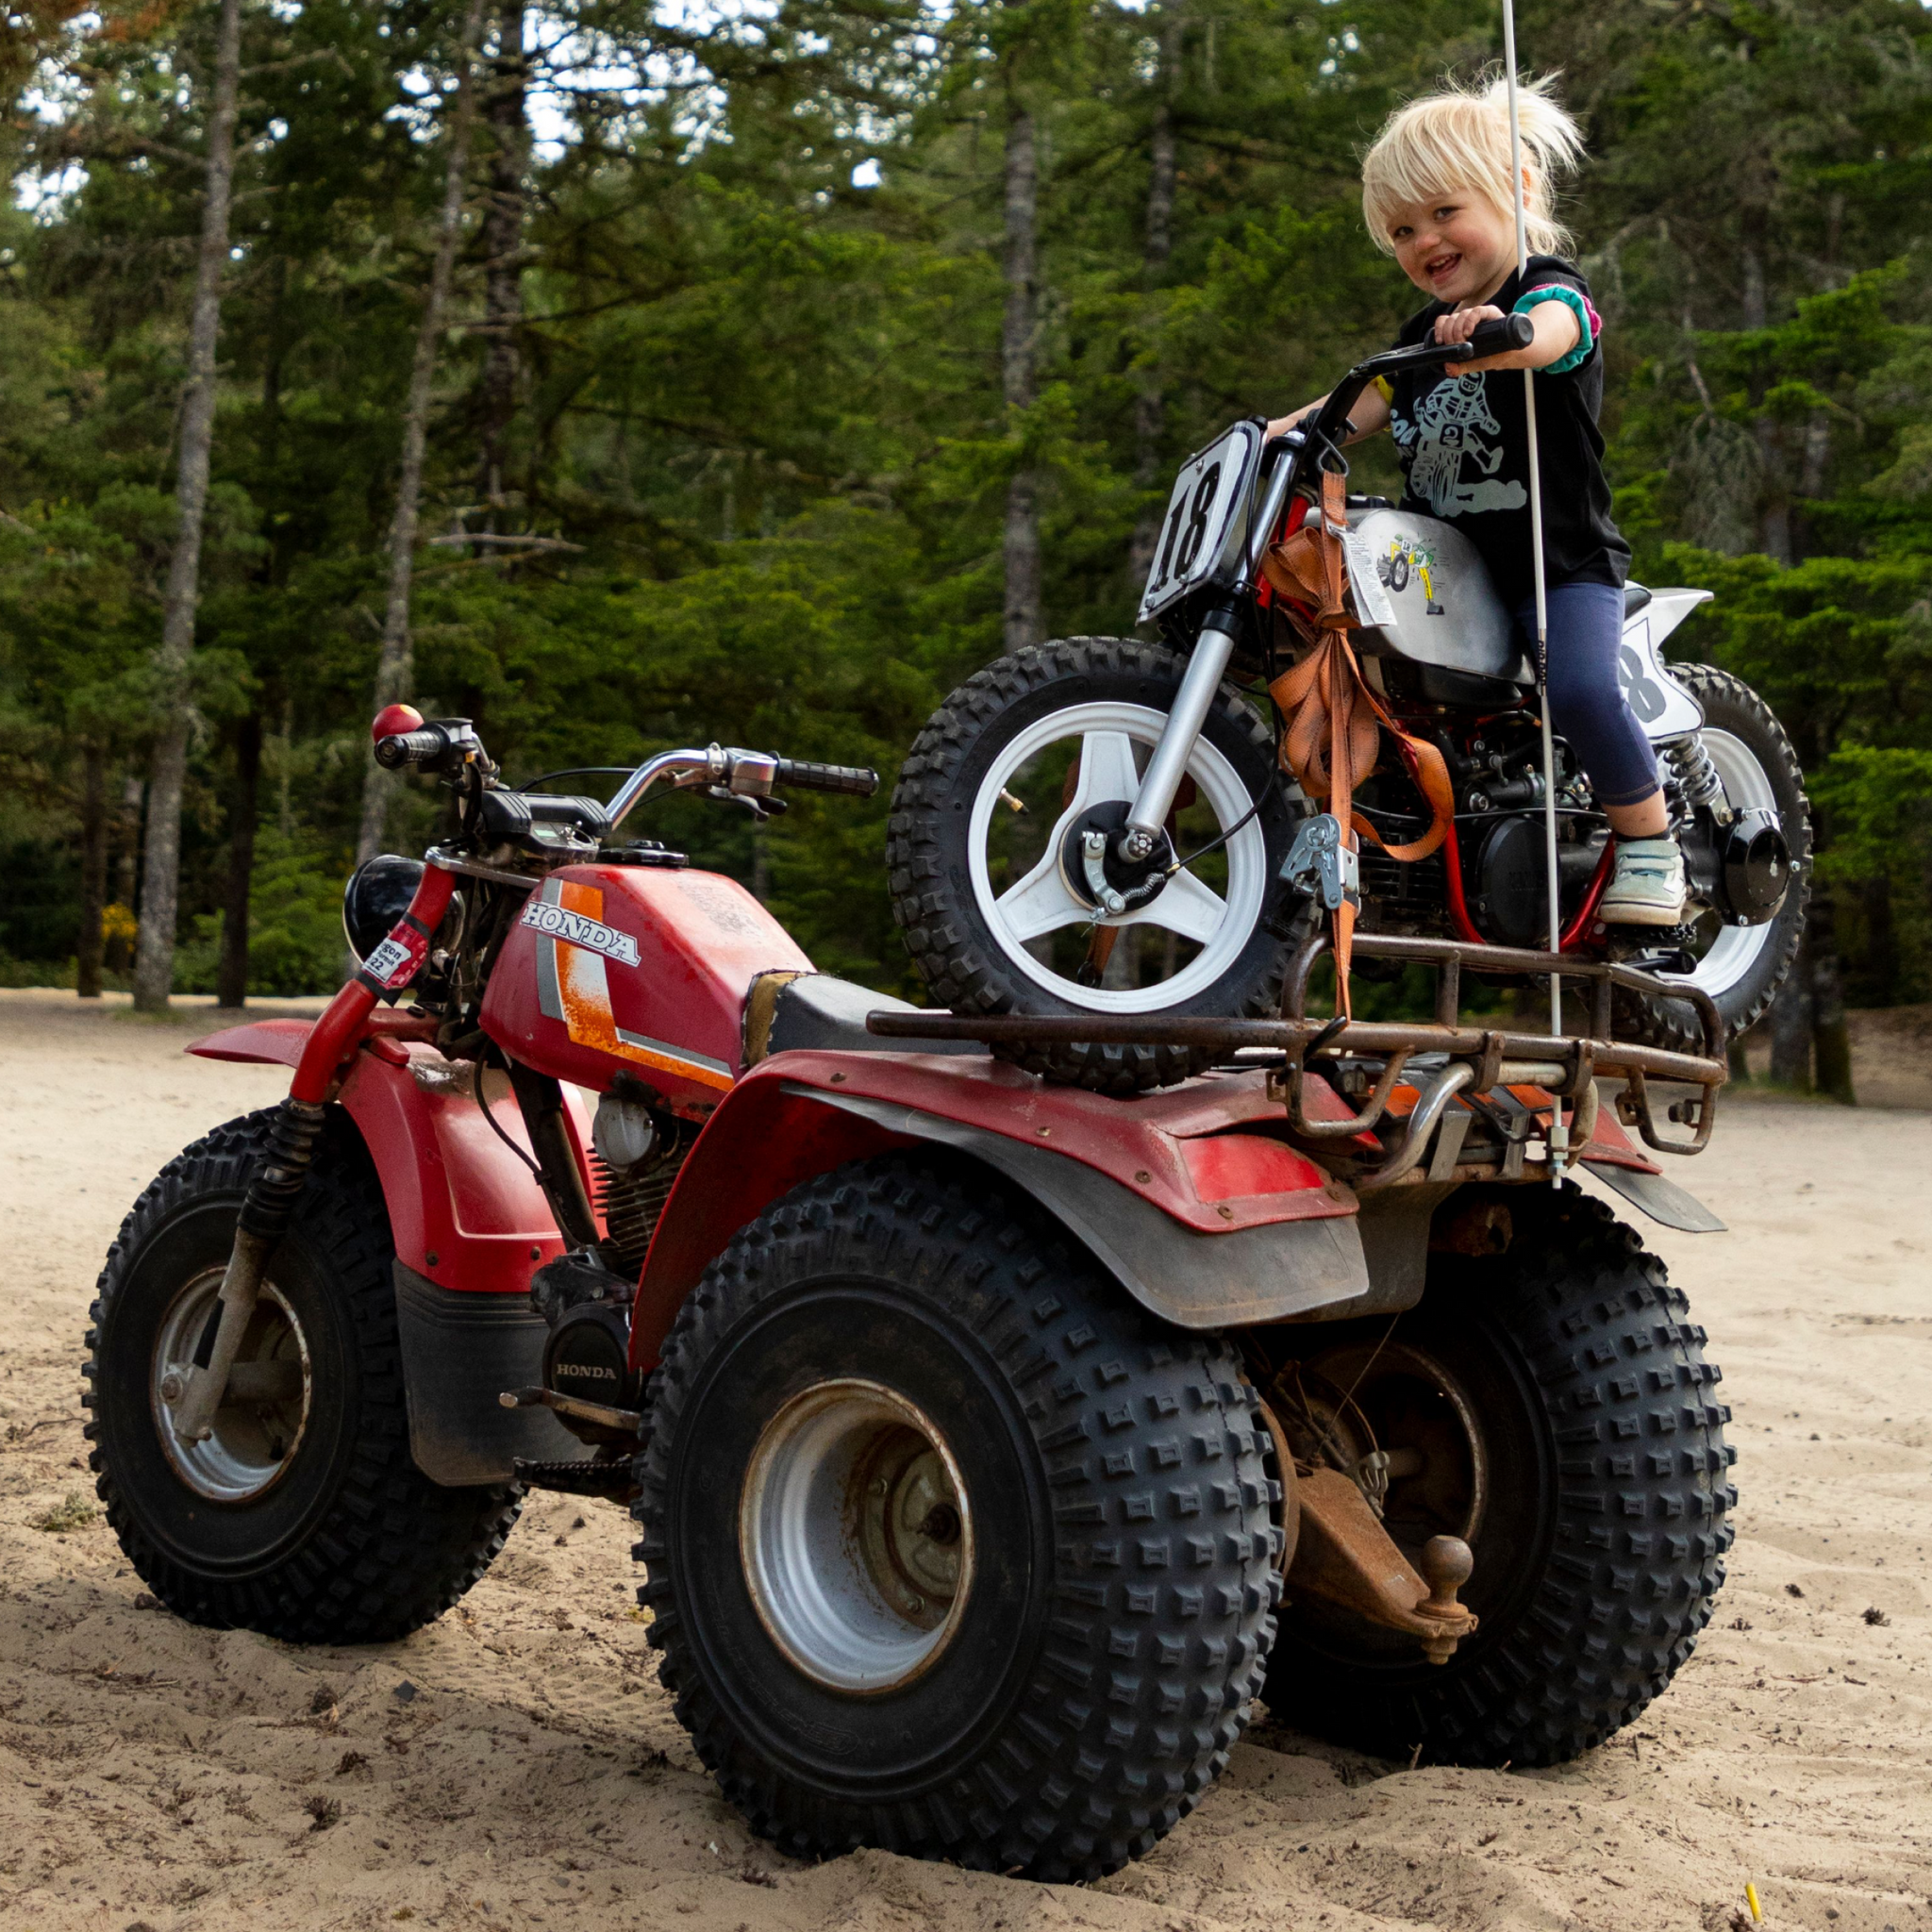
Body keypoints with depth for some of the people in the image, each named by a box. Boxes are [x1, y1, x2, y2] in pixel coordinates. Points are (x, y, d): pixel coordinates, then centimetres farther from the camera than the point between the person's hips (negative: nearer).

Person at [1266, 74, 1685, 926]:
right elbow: (1362, 405, 20)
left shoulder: (1549, 288, -7)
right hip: (1443, 567, 7)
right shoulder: (1422, 333, 17)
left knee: (1580, 690, -29)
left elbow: (1548, 334, -32)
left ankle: (1649, 842, -6)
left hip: (1558, 556, -7)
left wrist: (1494, 334, -55)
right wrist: (1267, 437, 4)